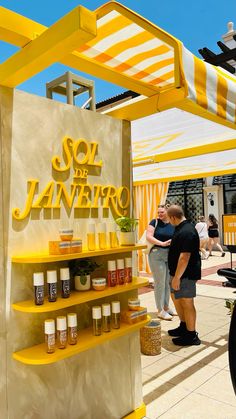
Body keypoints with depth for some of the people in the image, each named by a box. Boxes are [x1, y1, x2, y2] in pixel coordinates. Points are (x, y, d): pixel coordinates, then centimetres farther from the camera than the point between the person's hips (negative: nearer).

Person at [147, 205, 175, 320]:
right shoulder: (154, 222, -3)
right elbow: (149, 237, -13)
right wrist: (162, 243, -23)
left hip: (171, 255, 4)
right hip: (157, 255, -4)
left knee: (168, 282, 13)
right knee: (160, 283, 0)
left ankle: (166, 307, 29)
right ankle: (160, 310, 11)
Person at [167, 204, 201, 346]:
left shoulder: (186, 232, -24)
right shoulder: (183, 228, 10)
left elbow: (184, 257, -28)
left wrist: (177, 277, -25)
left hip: (186, 274, -11)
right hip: (180, 272, 11)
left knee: (187, 302, 1)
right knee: (176, 297, 20)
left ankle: (191, 335, 16)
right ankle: (184, 326, 36)